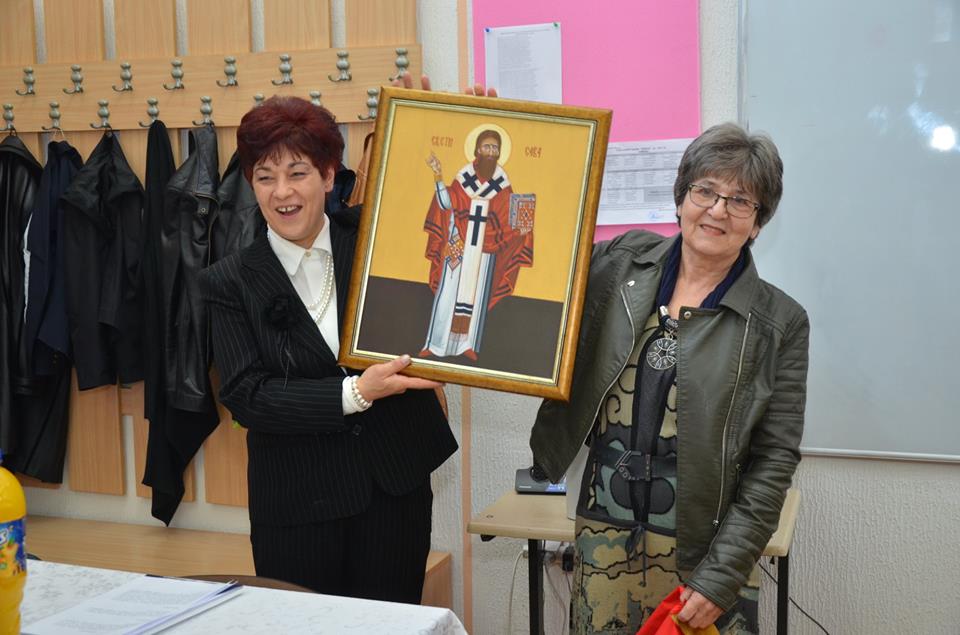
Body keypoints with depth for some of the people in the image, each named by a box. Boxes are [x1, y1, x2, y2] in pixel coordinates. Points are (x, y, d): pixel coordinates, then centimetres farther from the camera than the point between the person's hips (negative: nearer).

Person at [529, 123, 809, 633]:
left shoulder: (780, 323, -4)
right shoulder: (620, 264, 3)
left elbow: (774, 461, -5)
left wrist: (722, 575, -11)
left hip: (701, 550, -2)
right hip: (604, 536, 2)